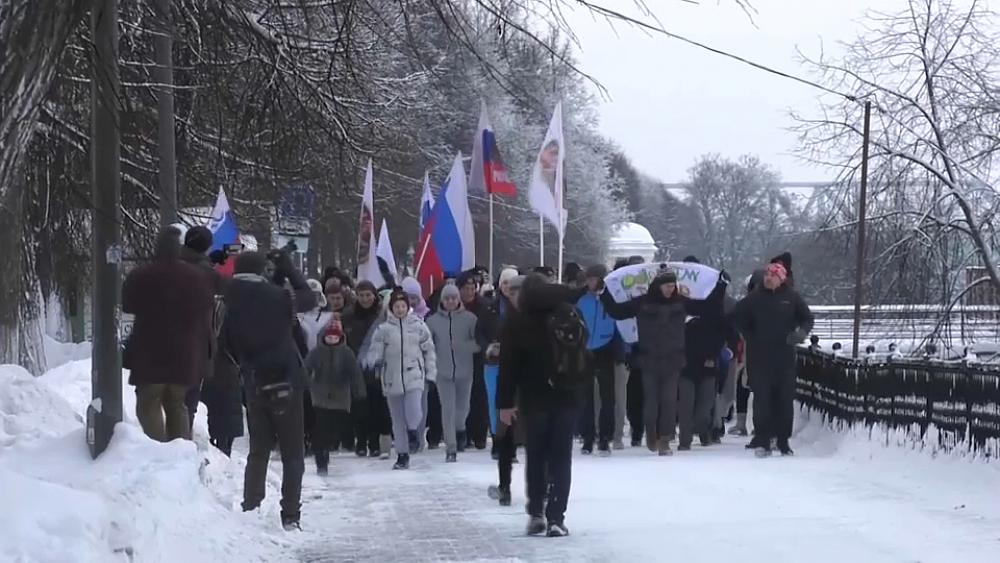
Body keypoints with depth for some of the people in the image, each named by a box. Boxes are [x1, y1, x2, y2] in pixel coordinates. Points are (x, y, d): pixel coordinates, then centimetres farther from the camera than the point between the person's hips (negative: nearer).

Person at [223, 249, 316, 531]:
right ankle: (290, 515, 1)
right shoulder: (278, 297, -12)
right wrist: (288, 268, 11)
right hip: (286, 383, -3)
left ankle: (250, 509, 9)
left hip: (254, 385, 3)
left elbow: (230, 346, 4)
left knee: (258, 450, 15)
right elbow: (309, 299, 5)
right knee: (293, 452, 5)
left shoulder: (231, 304, -2)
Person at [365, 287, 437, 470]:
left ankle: (413, 431, 15)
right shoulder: (383, 329, 2)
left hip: (414, 376, -1)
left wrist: (431, 373, 7)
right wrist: (374, 361, -24)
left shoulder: (418, 325, 3)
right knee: (398, 419, 8)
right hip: (392, 378, 1)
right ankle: (402, 455, 19)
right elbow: (376, 350, -1)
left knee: (414, 412, -19)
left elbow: (429, 351, 9)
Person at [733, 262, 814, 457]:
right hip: (760, 358, 0)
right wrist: (750, 338, 7)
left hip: (785, 358, 1)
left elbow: (807, 319, 12)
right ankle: (762, 441, -4)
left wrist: (801, 333, -8)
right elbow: (737, 317, 15)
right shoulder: (754, 298, 5)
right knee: (762, 399, -6)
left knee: (785, 400, 3)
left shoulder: (792, 298, 4)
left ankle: (783, 441, 11)